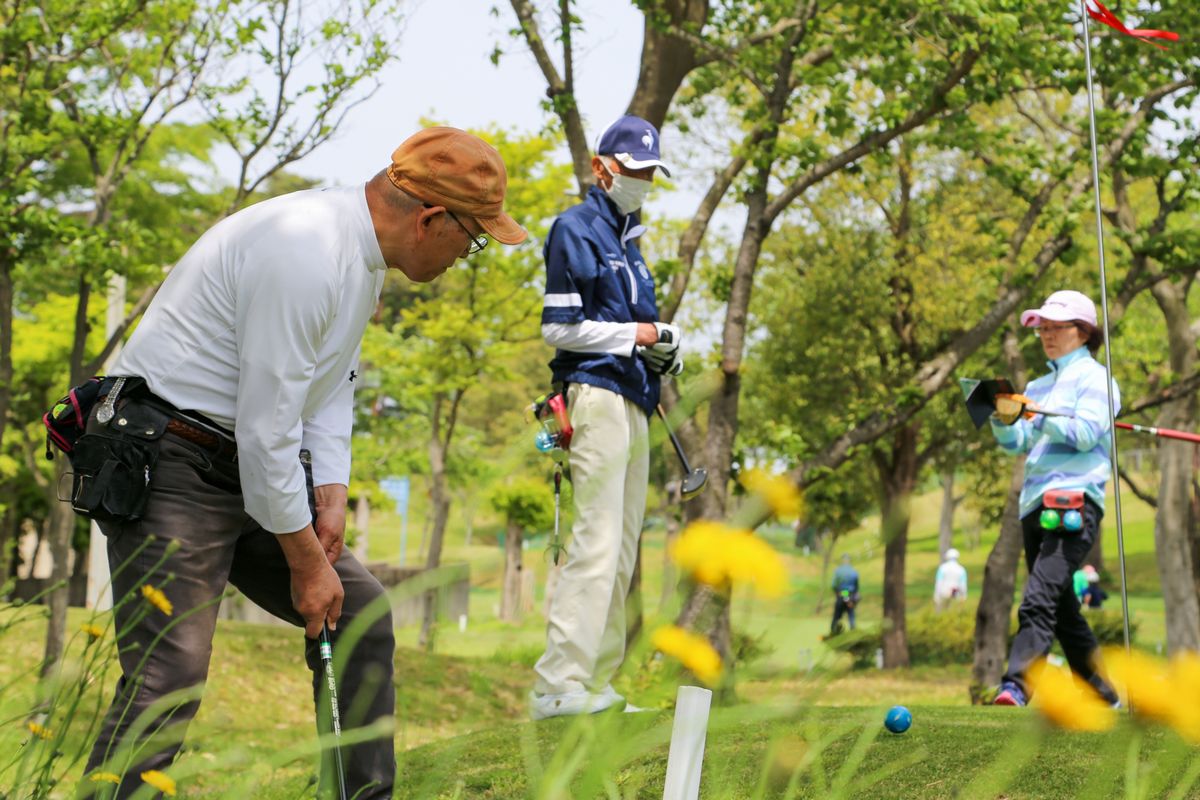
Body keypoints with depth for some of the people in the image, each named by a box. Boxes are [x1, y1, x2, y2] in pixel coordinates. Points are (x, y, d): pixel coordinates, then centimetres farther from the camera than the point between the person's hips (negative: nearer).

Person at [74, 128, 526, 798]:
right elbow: (265, 427, -24)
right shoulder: (306, 251, -25)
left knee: (360, 613, 12)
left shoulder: (364, 253, 8)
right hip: (170, 468, -10)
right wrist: (308, 562, -14)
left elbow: (333, 382, 20)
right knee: (169, 677, -19)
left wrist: (332, 490, 5)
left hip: (250, 470, 10)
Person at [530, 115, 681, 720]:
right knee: (597, 540, -17)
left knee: (621, 553, 8)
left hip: (633, 399, 10)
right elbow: (559, 327, -12)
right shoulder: (576, 228, -5)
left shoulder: (627, 235, 22)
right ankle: (558, 684, -19)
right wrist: (638, 334, -11)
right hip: (597, 394, -10)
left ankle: (596, 683, 10)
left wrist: (665, 349, 7)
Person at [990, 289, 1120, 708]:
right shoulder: (1039, 385, 23)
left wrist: (1034, 413, -15)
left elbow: (1085, 433, -10)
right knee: (1063, 611, 11)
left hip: (1074, 504, -8)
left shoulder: (1094, 377, 3)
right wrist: (1004, 418, -5)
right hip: (1036, 505, 8)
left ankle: (1015, 688, -34)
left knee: (1038, 601, -22)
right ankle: (1106, 699, 20)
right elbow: (1015, 443, 14)